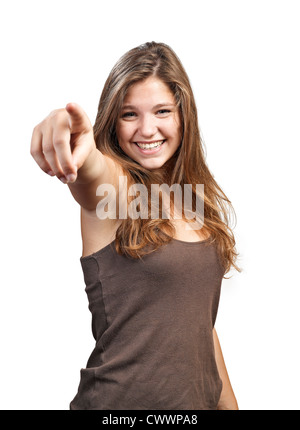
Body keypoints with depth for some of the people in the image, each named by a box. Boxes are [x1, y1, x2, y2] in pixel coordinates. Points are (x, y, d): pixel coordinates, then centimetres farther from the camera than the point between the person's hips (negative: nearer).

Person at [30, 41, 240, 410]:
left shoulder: (198, 200, 4)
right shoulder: (113, 186, -12)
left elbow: (199, 319, 10)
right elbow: (92, 171, -38)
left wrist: (229, 402, 12)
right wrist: (76, 148, -60)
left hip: (200, 396, 6)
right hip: (121, 398, -5)